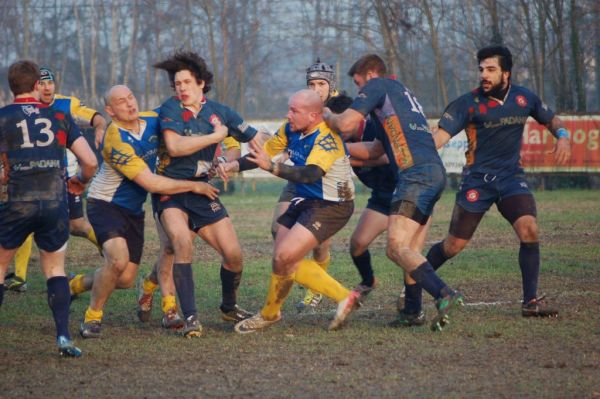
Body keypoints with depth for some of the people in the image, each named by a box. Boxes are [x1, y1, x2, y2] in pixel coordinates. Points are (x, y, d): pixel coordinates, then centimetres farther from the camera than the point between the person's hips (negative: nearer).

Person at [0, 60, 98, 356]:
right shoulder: (59, 117, 9)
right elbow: (90, 162, 5)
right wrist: (81, 181, 26)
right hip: (55, 203, 2)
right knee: (55, 270, 16)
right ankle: (63, 337, 1)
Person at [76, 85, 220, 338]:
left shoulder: (152, 120, -5)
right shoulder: (116, 140, -26)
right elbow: (151, 184, -26)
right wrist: (194, 186, -19)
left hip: (133, 210, 7)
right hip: (105, 204, -7)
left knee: (126, 280, 4)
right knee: (118, 259, -30)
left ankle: (76, 284, 32)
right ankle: (92, 317, -10)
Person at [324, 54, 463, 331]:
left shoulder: (378, 85, 6)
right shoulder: (401, 93, 32)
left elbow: (346, 124, -6)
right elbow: (373, 151, 35)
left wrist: (327, 117, 16)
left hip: (417, 173, -10)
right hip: (435, 171, 10)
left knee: (397, 248, -16)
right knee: (410, 252, 10)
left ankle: (444, 294, -32)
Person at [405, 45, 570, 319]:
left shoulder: (524, 98, 2)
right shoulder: (469, 103, -10)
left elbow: (551, 120, 18)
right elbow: (441, 135, -19)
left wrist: (562, 137, -4)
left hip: (511, 176, 3)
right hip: (477, 180, -2)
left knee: (529, 230, -19)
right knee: (454, 245, 0)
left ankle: (530, 302, -10)